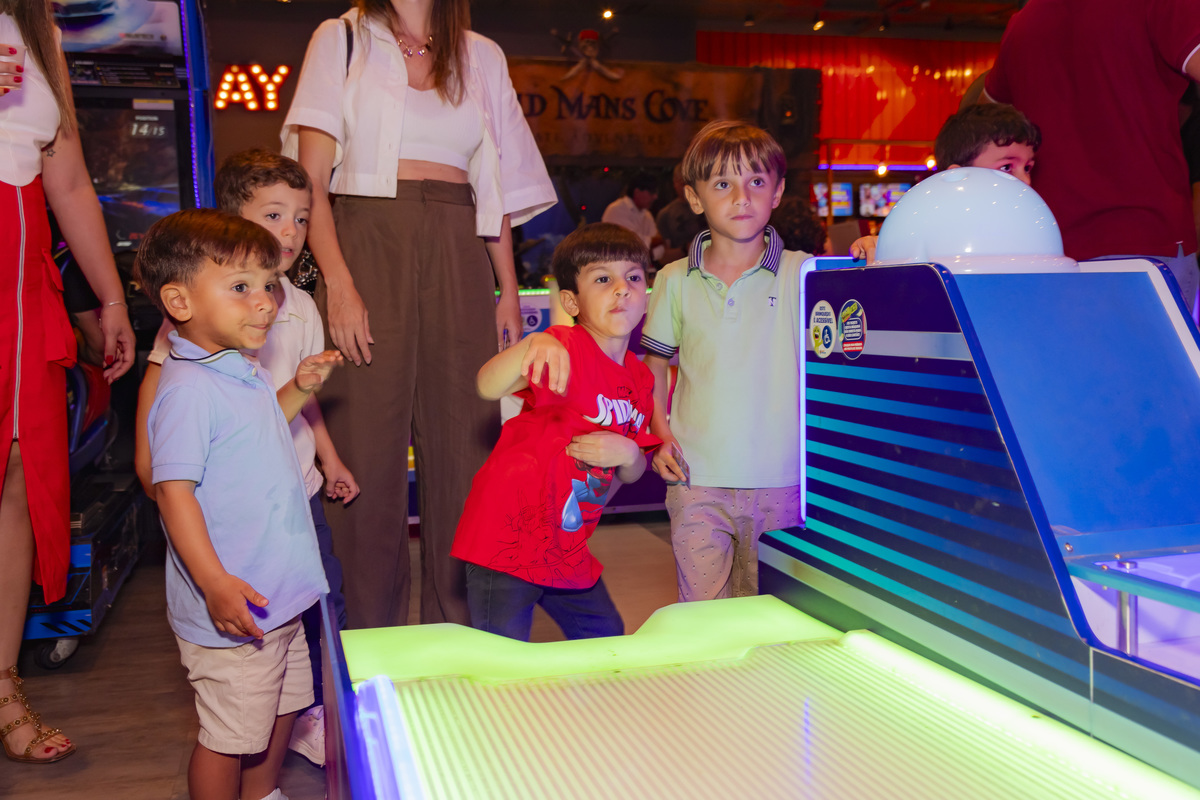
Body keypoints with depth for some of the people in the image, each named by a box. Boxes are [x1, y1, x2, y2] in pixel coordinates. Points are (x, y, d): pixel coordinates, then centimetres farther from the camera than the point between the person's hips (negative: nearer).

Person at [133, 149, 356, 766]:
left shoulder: (300, 306, 8)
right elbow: (159, 375, -6)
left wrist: (330, 458, 21)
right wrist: (148, 459, -9)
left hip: (297, 484, 6)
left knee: (325, 600, 11)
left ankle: (313, 714, 30)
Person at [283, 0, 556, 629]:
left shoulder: (482, 57, 18)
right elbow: (311, 181, 0)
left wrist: (508, 291, 8)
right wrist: (338, 282, -13)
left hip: (458, 260, 3)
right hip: (364, 251, -2)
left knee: (463, 450, 1)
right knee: (366, 453, -4)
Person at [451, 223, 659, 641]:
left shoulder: (639, 378, 6)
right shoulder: (564, 350, -18)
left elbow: (633, 474, 15)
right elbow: (487, 386, -37)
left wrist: (628, 454, -8)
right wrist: (532, 344, -55)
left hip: (568, 551, 8)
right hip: (508, 540, -8)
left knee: (608, 644, 24)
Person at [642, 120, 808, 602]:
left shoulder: (801, 274, -1)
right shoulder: (675, 280, 5)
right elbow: (654, 367, 14)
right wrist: (661, 436, 1)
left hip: (779, 483, 0)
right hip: (697, 480, 1)